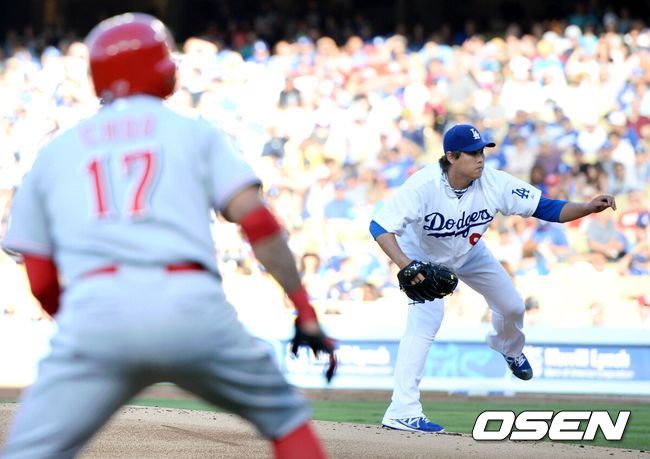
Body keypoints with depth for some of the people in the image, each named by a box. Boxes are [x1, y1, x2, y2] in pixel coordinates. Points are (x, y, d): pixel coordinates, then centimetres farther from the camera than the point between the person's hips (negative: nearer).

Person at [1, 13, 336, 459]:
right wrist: (306, 313, 7)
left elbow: (41, 282, 19)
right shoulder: (194, 131, 19)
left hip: (94, 310, 1)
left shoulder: (53, 152, 23)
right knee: (285, 417, 21)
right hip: (191, 306, 0)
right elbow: (256, 221, 4)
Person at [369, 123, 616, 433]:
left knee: (512, 306, 12)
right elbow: (380, 226, -41)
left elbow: (547, 209, -25)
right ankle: (402, 411, -24)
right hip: (422, 255, -5)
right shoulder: (423, 186, -39)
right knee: (424, 322, -24)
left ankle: (510, 348, 51)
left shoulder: (494, 183, -29)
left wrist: (589, 208, -41)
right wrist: (406, 266, -54)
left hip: (469, 254, 5)